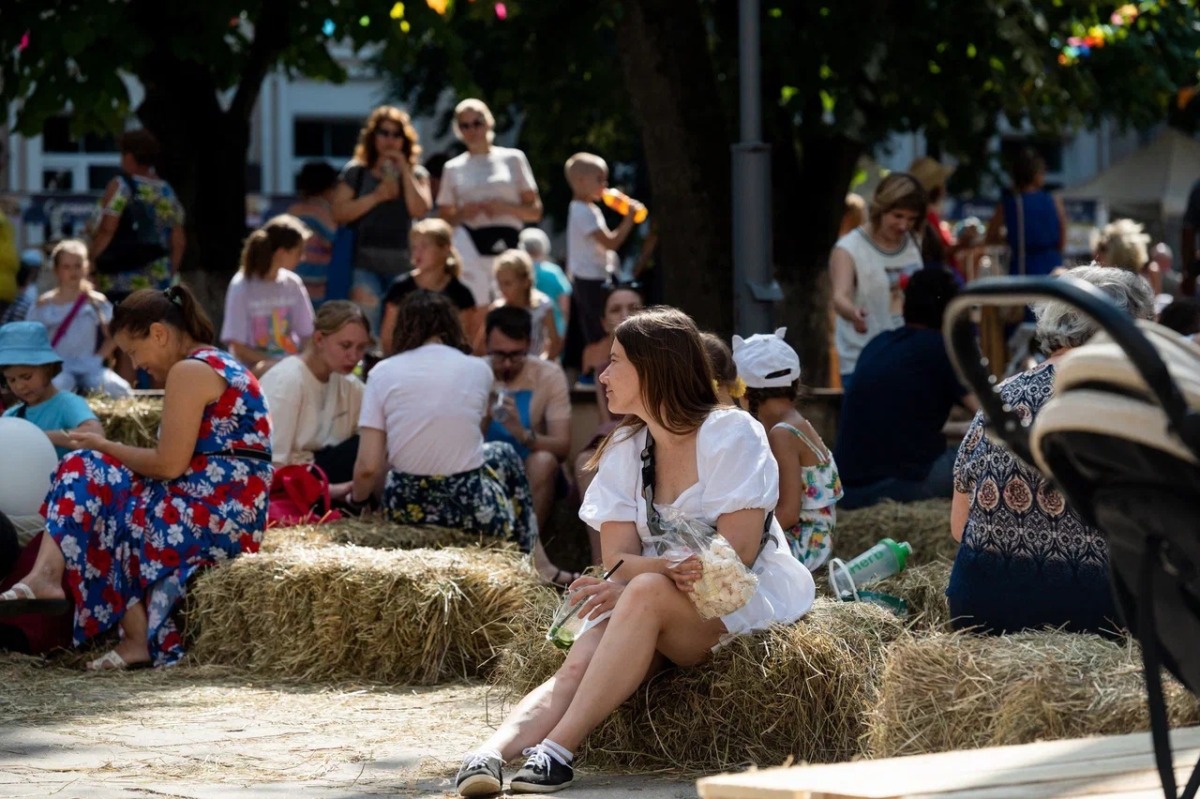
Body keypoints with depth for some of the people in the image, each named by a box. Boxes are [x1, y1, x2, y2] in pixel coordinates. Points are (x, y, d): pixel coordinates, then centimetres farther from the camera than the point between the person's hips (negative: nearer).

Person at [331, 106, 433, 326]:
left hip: (403, 264, 2)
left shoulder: (416, 174, 10)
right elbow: (338, 213, -3)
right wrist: (376, 197, -11)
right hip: (366, 261, -2)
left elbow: (420, 210, -7)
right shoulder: (356, 172, 7)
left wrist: (403, 169, -6)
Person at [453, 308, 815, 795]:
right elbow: (618, 560, -1)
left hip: (745, 605, -5)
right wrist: (669, 567, -25)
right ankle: (492, 753, -48)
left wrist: (633, 580, -24)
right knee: (581, 661, -26)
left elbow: (736, 557, -16)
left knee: (646, 593, -34)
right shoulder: (623, 450, 8)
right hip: (658, 613, 5)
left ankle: (559, 748, -41)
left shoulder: (732, 435, -8)